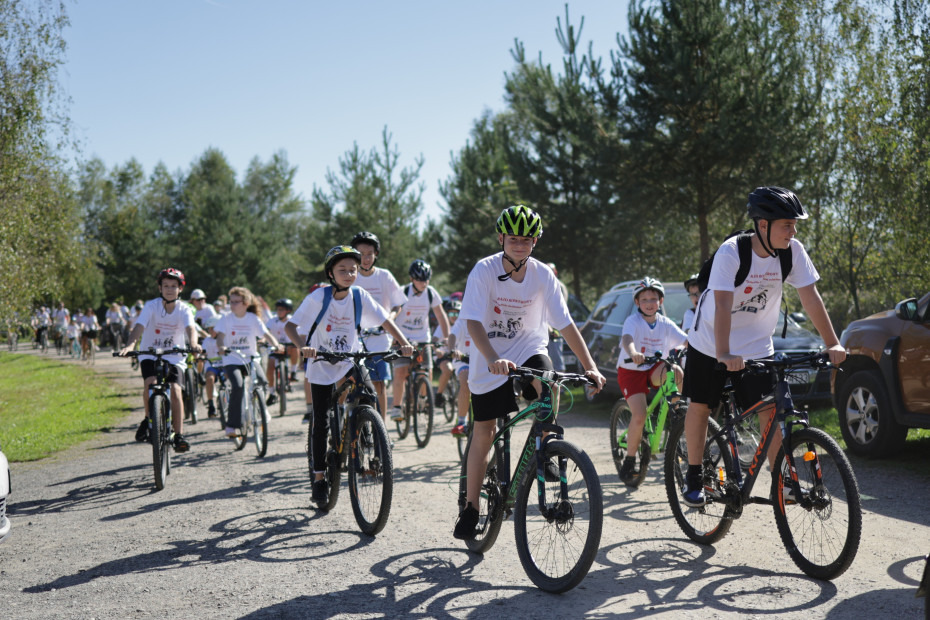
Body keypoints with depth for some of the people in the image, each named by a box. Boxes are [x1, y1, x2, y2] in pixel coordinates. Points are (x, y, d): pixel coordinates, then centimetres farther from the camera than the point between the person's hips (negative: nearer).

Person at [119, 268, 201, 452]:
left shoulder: (184, 310, -8)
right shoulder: (151, 306, -9)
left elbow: (190, 328, -26)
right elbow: (139, 326, -23)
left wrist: (193, 344, -49)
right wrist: (130, 345, -43)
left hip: (174, 357, 0)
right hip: (150, 355, 0)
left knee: (175, 391, -18)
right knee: (151, 383, -27)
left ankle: (179, 436, -10)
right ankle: (148, 419, 0)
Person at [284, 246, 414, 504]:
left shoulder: (359, 296, -9)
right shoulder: (319, 297, -16)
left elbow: (385, 321, -6)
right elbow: (290, 326, -18)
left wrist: (404, 343, -21)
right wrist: (302, 346, -38)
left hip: (350, 364, 2)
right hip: (322, 366, -2)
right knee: (321, 423, -1)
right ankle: (319, 478, 11)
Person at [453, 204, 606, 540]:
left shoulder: (543, 275, -12)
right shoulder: (484, 271, -19)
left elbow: (566, 324, -13)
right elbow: (474, 323, -28)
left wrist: (590, 367, -22)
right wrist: (494, 360, -44)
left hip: (529, 349, 2)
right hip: (489, 360, -1)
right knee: (484, 432, 1)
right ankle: (471, 507, 16)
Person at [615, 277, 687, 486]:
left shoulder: (665, 323, -2)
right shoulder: (633, 321, -15)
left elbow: (686, 340, -10)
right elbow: (626, 338, -35)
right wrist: (633, 353, -57)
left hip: (654, 369, 4)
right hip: (630, 370, -4)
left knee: (676, 371, -30)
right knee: (639, 416, -20)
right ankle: (629, 462, -2)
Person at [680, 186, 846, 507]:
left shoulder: (793, 251, -14)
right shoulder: (731, 252, -26)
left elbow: (810, 297, -12)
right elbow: (723, 305, -34)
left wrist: (832, 344, -19)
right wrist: (724, 354, -43)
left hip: (757, 347, 3)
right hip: (711, 343, -2)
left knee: (771, 412, -8)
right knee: (700, 407, 6)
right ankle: (693, 478, 20)